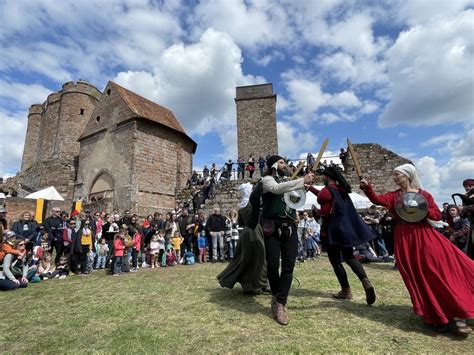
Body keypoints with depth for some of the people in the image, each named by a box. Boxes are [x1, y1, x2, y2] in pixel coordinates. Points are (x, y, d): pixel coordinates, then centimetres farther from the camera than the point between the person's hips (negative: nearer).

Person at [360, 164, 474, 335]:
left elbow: (437, 215, 3)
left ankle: (456, 313, 12)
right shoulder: (393, 196, 5)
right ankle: (436, 316, 19)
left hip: (425, 236, 0)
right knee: (419, 277, 4)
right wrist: (367, 188, -31)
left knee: (442, 272, -4)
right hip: (405, 239, 0)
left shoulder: (423, 194, 5)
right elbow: (377, 199, -14)